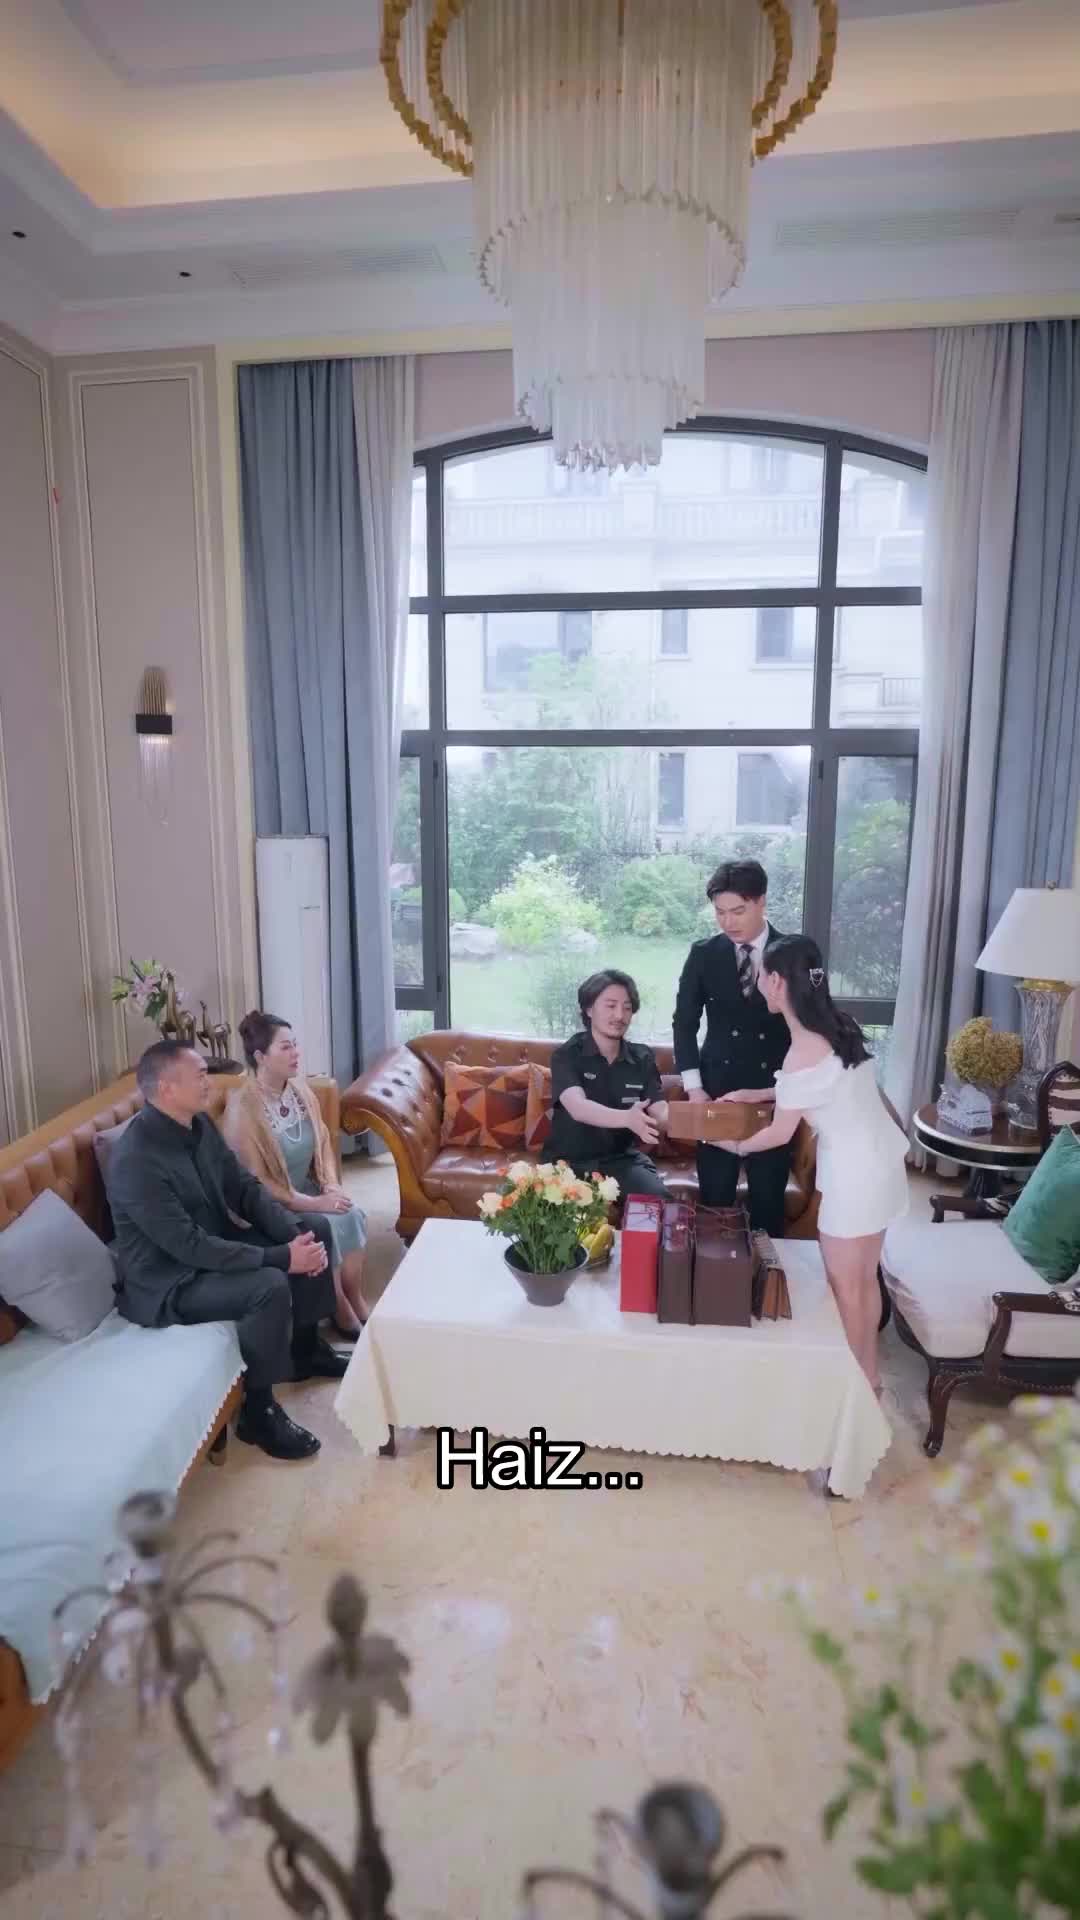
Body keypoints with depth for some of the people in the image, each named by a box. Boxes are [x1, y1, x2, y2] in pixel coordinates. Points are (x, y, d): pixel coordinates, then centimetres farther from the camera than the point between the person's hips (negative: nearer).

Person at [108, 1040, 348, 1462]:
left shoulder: (198, 1125, -3)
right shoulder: (135, 1161, -30)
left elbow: (246, 1188, 2)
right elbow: (190, 1246, -31)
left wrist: (295, 1237, -13)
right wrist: (281, 1257, -29)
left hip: (214, 1243, 9)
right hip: (169, 1281, -9)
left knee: (315, 1235, 5)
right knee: (270, 1286, -30)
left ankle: (305, 1349, 23)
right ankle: (258, 1411, -10)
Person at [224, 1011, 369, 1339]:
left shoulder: (299, 1089, -1)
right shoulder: (243, 1108, -23)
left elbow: (323, 1142, 9)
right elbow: (255, 1182, -21)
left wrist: (331, 1186, -8)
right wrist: (312, 1203, -23)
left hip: (306, 1190, 6)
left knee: (351, 1215, -19)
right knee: (326, 1227, -25)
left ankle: (357, 1301, -5)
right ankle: (342, 1312, -6)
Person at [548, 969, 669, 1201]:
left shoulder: (642, 1058, 5)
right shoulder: (567, 1055, -8)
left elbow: (661, 1111, -6)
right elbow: (578, 1108, -25)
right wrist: (627, 1118, -44)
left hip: (623, 1159, 3)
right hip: (572, 1161, -3)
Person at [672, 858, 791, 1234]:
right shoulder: (703, 953, 0)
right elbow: (685, 1022, 4)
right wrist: (694, 1086, -5)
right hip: (718, 1090, 1)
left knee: (768, 1198, 8)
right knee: (714, 1197, 5)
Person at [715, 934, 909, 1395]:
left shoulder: (803, 1052, -24)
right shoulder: (838, 1025, 2)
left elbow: (780, 1133, -14)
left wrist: (738, 1147, 5)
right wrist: (752, 1095, 18)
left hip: (855, 1173, -9)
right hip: (879, 1160, 9)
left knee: (844, 1284, 8)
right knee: (864, 1278, 21)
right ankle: (868, 1376, 36)